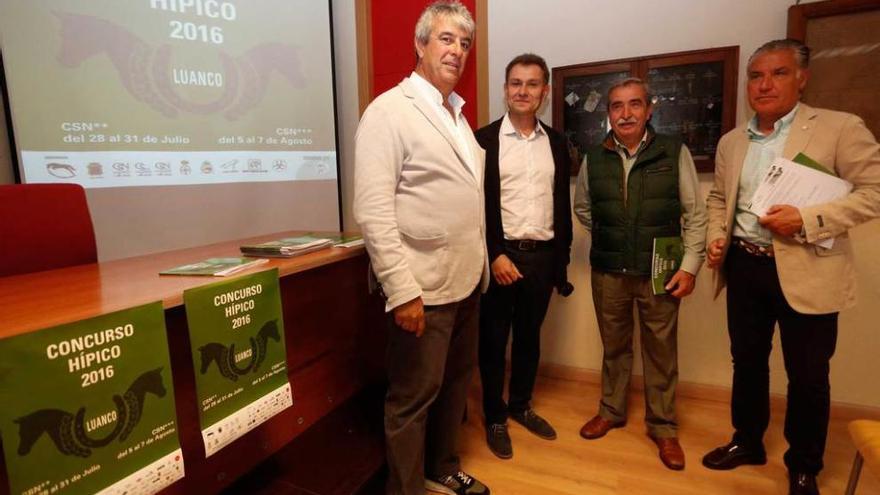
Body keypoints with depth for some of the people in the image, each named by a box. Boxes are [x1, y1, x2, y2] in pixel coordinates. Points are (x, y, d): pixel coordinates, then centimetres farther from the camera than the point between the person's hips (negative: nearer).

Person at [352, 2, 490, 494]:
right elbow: (372, 211, -17)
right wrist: (402, 290, -21)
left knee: (456, 383, 20)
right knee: (414, 397, 7)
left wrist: (482, 264, 12)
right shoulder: (390, 110, -10)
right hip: (424, 287, -8)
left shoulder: (458, 114, 15)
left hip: (467, 279, 8)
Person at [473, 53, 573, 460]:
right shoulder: (484, 140, -5)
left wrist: (562, 259, 9)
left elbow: (563, 204, 11)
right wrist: (495, 255, -14)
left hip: (543, 255, 4)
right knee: (493, 340, 7)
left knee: (529, 337, 16)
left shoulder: (556, 143, 8)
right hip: (500, 255, -4)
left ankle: (520, 405, 36)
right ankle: (494, 417, 25)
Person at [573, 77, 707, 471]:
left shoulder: (675, 152, -3)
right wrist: (611, 237, 9)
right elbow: (582, 208, 16)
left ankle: (663, 426, 27)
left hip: (659, 272, -1)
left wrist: (690, 265, -7)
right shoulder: (594, 158, 2)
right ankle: (611, 410, 34)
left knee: (661, 350, 9)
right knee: (614, 346, 16)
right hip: (607, 272, 2)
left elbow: (695, 214, -2)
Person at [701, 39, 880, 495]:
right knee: (747, 361, 17)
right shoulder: (731, 141, 9)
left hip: (806, 273, -4)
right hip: (744, 268, 5)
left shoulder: (840, 128, -6)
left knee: (807, 375, 9)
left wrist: (806, 219, -22)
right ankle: (747, 441, 37)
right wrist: (716, 238, 1)